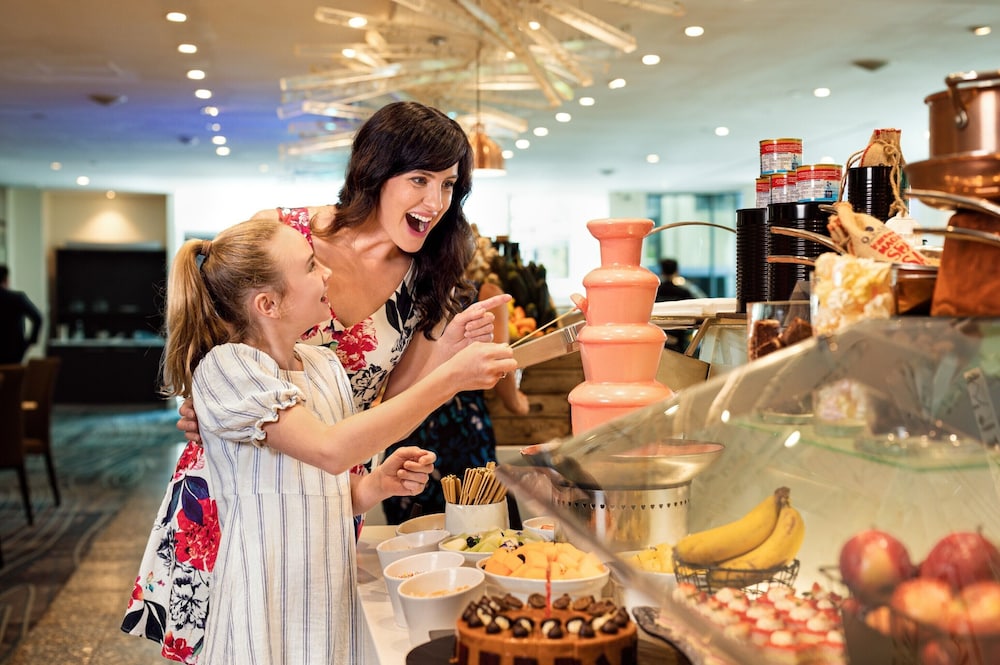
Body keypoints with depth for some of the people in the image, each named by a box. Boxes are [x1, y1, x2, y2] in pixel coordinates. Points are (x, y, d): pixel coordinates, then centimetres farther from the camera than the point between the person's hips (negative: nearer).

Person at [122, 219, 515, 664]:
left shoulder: (325, 365, 5)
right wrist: (447, 380, -30)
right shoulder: (226, 366, -14)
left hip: (333, 591, 6)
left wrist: (380, 482, -10)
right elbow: (329, 450, -28)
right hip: (266, 605, -6)